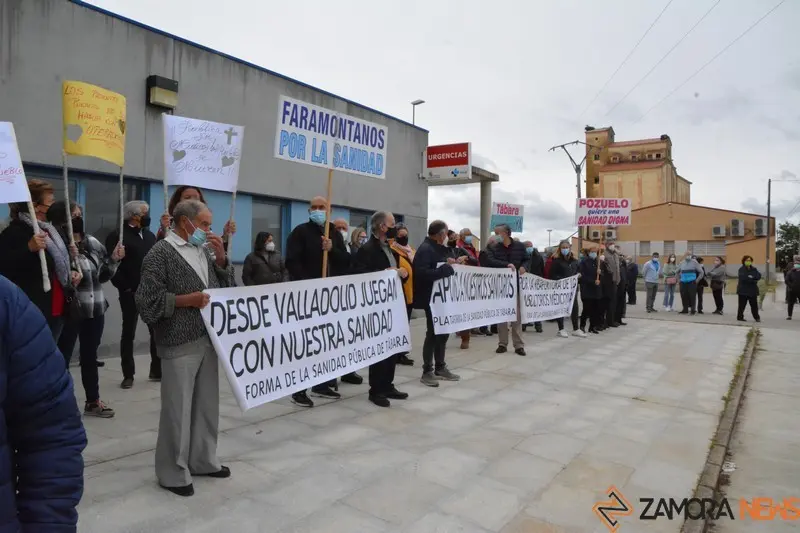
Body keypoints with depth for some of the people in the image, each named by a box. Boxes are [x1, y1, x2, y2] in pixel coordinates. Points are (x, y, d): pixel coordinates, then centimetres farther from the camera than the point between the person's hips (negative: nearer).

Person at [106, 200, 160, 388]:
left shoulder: (150, 235, 14)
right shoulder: (117, 236, -5)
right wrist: (124, 287, -13)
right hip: (131, 293, -5)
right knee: (128, 333, 5)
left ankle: (157, 370, 20)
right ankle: (128, 375, 14)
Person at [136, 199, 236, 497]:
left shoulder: (205, 250, 14)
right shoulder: (161, 253, -7)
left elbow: (227, 288, 14)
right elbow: (147, 300, -12)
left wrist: (221, 258, 0)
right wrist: (187, 300, -18)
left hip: (208, 339, 7)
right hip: (179, 343, -7)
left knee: (207, 404, 14)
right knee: (178, 409, 2)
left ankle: (203, 460, 29)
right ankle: (173, 472, 17)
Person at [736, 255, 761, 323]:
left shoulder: (754, 269, 11)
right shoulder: (741, 269, -5)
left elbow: (759, 276, -5)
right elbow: (743, 278, -20)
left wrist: (752, 277, -21)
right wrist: (753, 280, -15)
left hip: (753, 290, 5)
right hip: (743, 290, -5)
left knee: (754, 304, 8)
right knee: (742, 304, -1)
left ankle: (757, 317, 17)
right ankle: (740, 317, 8)